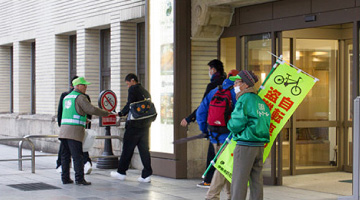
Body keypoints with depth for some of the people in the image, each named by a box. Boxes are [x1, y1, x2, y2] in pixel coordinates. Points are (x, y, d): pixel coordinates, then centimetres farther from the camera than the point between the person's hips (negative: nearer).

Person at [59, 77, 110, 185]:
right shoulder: (80, 97, -4)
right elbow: (92, 109, -12)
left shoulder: (66, 97, 23)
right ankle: (79, 178, -8)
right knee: (78, 156, -7)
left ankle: (65, 178, 10)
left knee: (65, 156, 8)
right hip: (74, 131, -8)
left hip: (63, 129, 8)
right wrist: (106, 113, -1)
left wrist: (83, 120, 35)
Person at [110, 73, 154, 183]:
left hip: (134, 124, -7)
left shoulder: (133, 89, -6)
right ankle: (147, 175, 4)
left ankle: (121, 172, 12)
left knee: (127, 148, 3)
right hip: (145, 124, 7)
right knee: (144, 149, 7)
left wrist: (121, 113, -4)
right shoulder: (145, 92, 17)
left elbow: (130, 105, -16)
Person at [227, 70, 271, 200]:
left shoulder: (244, 99, -11)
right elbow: (266, 121, 16)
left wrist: (230, 124, 5)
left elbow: (236, 124, -16)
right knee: (256, 181, 11)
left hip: (245, 145, -8)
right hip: (260, 145, 8)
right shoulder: (260, 101, 14)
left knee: (239, 182, -4)